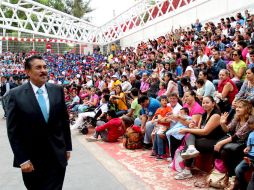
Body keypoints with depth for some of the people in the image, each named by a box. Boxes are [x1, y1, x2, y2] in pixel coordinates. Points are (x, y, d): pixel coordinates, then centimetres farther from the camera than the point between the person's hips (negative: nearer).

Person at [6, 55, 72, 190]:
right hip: (31, 160, -1)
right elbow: (13, 131, -8)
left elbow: (65, 120, 7)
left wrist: (68, 147, 7)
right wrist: (22, 160, -11)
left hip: (57, 157, 2)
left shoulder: (57, 90, 1)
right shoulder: (16, 95, -8)